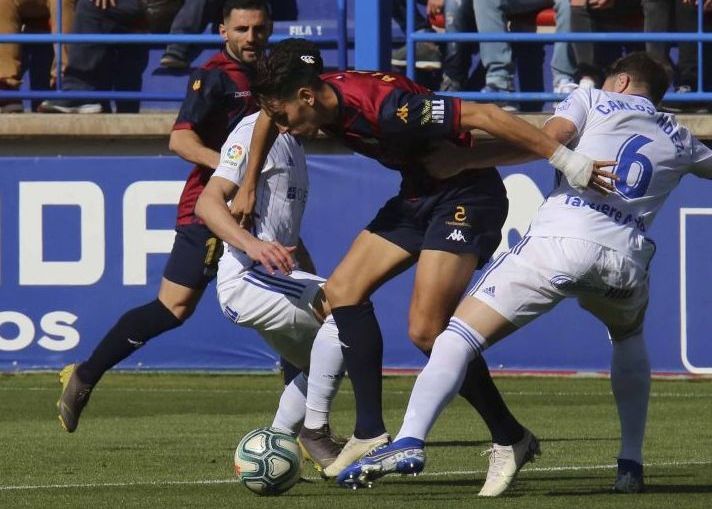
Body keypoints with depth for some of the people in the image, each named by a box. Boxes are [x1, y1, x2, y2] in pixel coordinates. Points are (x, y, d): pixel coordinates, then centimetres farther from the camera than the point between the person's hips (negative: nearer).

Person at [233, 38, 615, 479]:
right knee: (343, 290, 3)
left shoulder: (383, 106, -31)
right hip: (418, 194, 9)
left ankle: (511, 439, -4)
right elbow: (268, 116, 21)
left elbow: (482, 115, -33)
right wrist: (249, 187, 25)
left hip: (467, 196, -9)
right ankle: (371, 435, 6)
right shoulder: (324, 96, -4)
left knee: (426, 331, -18)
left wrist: (569, 163, -34)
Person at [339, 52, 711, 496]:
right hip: (626, 256, 4)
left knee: (459, 336, -6)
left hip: (562, 240, -4)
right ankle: (631, 463, 26)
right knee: (629, 338, 37)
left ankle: (410, 439, -29)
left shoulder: (594, 100, 18)